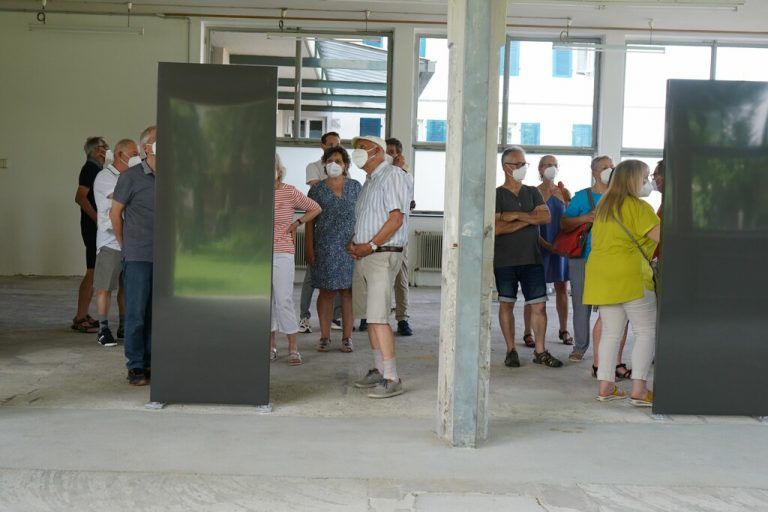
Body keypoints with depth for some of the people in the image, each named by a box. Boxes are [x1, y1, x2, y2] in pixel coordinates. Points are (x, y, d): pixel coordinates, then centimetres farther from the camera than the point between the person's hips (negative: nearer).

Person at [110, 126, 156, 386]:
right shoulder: (131, 176, -5)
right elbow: (115, 212, 3)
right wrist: (125, 245, 7)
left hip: (163, 256, 4)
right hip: (137, 256, -4)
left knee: (156, 313, 10)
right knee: (136, 313, -1)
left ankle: (151, 363, 21)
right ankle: (136, 367, 9)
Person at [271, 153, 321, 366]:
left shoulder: (289, 192, -2)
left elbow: (315, 209, 9)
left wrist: (296, 223, 3)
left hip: (282, 254, -3)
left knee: (284, 300, -6)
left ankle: (293, 348, 3)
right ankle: (271, 346, 19)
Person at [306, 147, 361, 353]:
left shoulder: (355, 187, 8)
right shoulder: (317, 189, 7)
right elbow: (310, 220, 5)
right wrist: (310, 248, -2)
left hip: (350, 246, 0)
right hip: (325, 248, 0)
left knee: (348, 291, 1)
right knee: (326, 291, 3)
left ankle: (347, 337, 8)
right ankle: (325, 336, 11)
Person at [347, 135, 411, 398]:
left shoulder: (392, 175, -8)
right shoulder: (370, 180, 21)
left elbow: (396, 218, -16)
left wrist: (370, 245, -16)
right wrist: (354, 242, 7)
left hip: (382, 255, -9)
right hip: (364, 255, 9)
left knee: (378, 317, -14)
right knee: (370, 316, 11)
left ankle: (392, 379, -12)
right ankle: (379, 369, 20)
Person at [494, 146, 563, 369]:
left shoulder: (533, 193, 12)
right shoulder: (497, 195, -1)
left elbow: (546, 217, -4)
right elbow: (496, 227, -14)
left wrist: (516, 215, -12)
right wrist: (529, 219, -9)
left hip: (532, 258, 3)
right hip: (505, 260, -3)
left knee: (539, 305, 1)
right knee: (506, 304, 4)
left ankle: (540, 351, 11)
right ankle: (511, 350, 15)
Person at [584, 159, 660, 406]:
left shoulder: (603, 206, 16)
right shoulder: (637, 206, -8)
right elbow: (660, 236, -15)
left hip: (601, 274, 8)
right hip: (630, 275, -8)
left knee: (611, 332, 11)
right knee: (646, 331, -1)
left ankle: (605, 386, 10)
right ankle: (638, 389, -7)